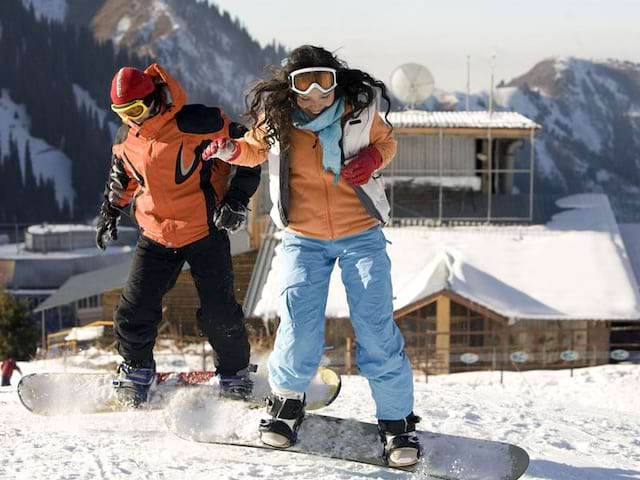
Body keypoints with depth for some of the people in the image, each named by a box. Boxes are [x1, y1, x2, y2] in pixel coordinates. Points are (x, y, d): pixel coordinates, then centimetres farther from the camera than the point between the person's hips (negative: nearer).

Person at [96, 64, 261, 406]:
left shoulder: (195, 123, -20)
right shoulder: (126, 137, 0)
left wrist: (237, 198, -17)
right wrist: (110, 211, 22)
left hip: (205, 232, -4)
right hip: (156, 235, 5)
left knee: (219, 312, -4)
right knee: (136, 308, -3)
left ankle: (235, 372, 19)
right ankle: (136, 370, 20)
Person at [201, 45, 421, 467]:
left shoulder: (359, 111, -10)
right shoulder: (275, 120, -8)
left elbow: (386, 142, 9)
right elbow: (256, 151, 13)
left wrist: (373, 157, -14)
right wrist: (230, 150, -9)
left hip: (361, 235, 0)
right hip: (304, 238, 1)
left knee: (376, 327, -7)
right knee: (300, 328, -10)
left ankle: (397, 421, 6)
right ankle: (287, 401, 19)